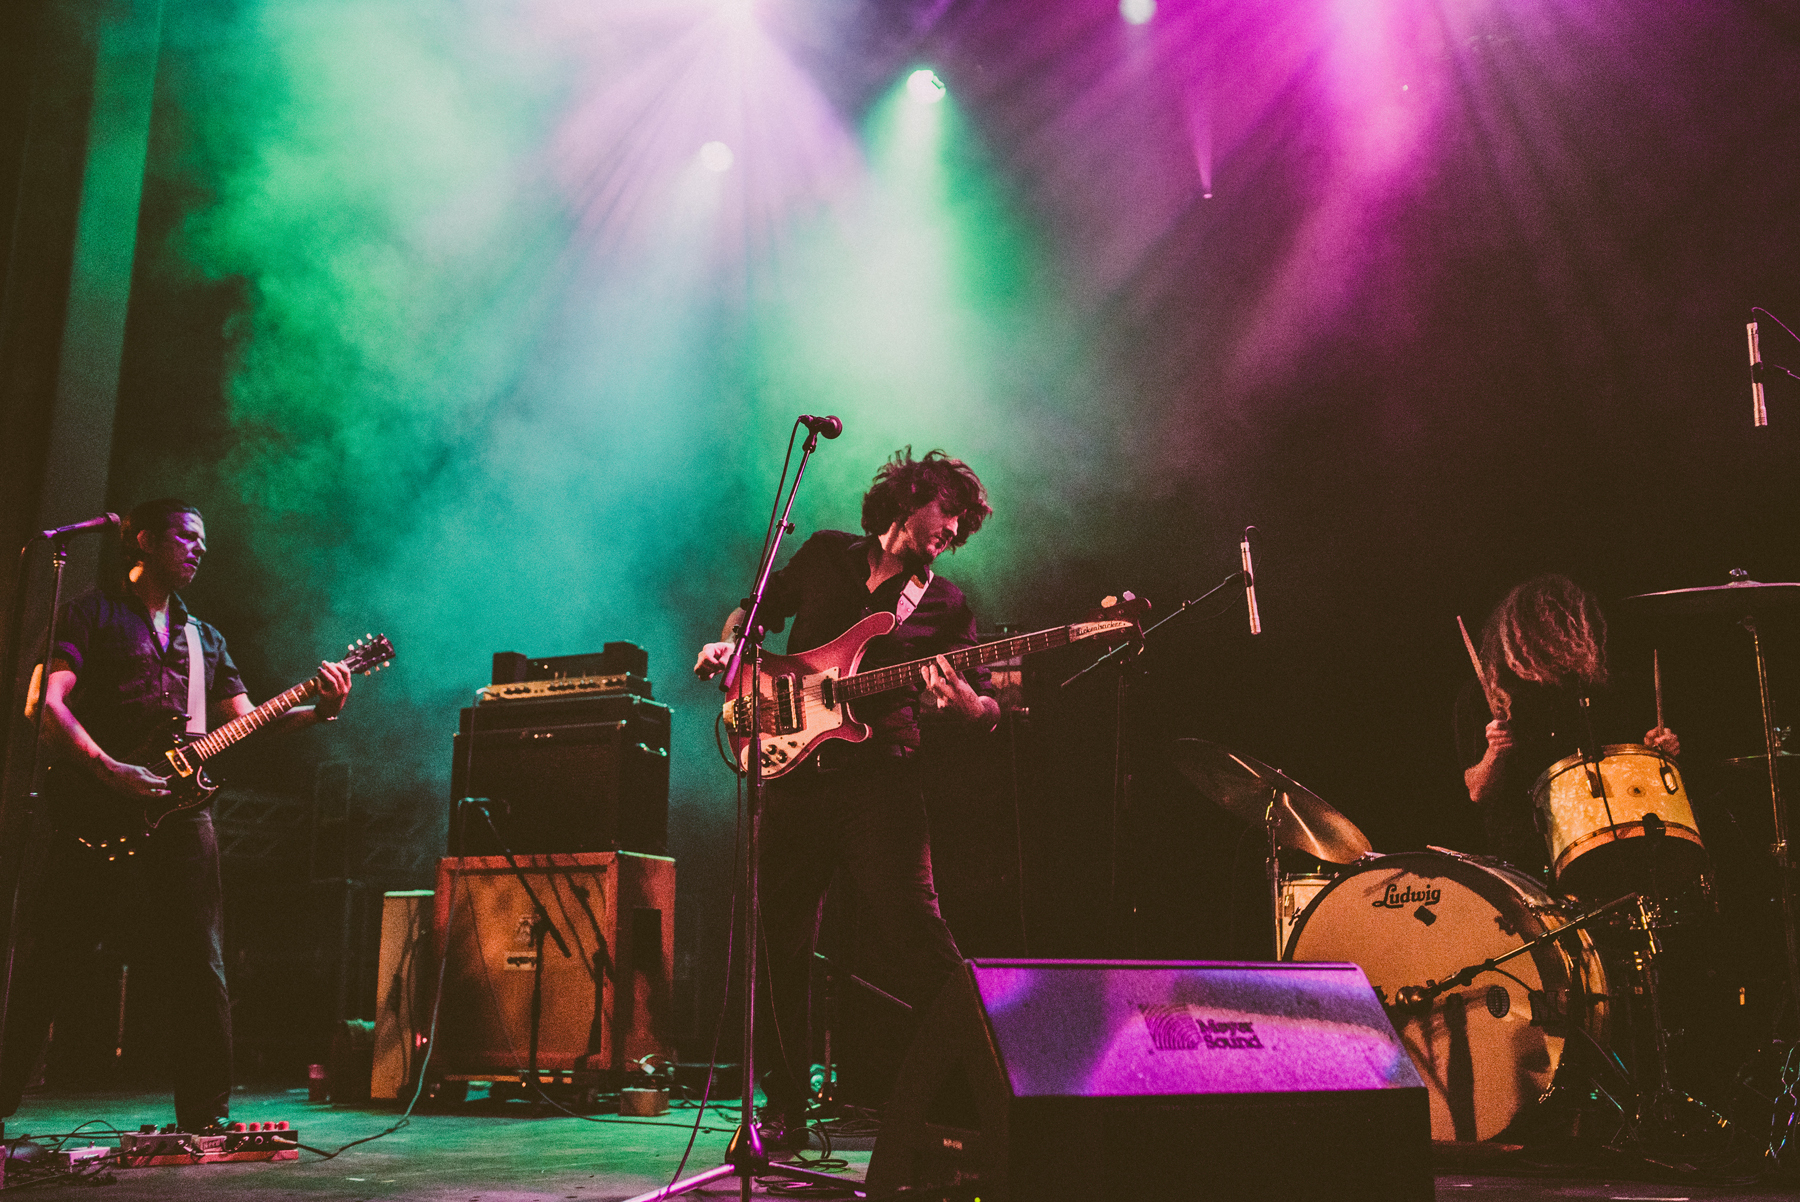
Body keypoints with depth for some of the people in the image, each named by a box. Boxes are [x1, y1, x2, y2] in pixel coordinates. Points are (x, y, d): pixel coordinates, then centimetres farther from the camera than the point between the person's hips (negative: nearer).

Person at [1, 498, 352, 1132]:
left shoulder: (206, 638, 22)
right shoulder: (91, 614, 6)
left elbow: (246, 723, 16)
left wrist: (320, 709, -1)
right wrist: (110, 770, -18)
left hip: (180, 813, 5)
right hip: (95, 816, -4)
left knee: (199, 973, 2)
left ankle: (205, 1116, 10)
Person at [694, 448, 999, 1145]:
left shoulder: (945, 605, 9)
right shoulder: (825, 555, 13)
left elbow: (988, 714, 5)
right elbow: (757, 609, 27)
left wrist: (958, 698, -19)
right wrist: (730, 641, 4)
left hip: (880, 780, -2)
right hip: (792, 770, 2)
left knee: (919, 942, -11)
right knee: (782, 947, 4)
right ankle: (784, 1112, 16)